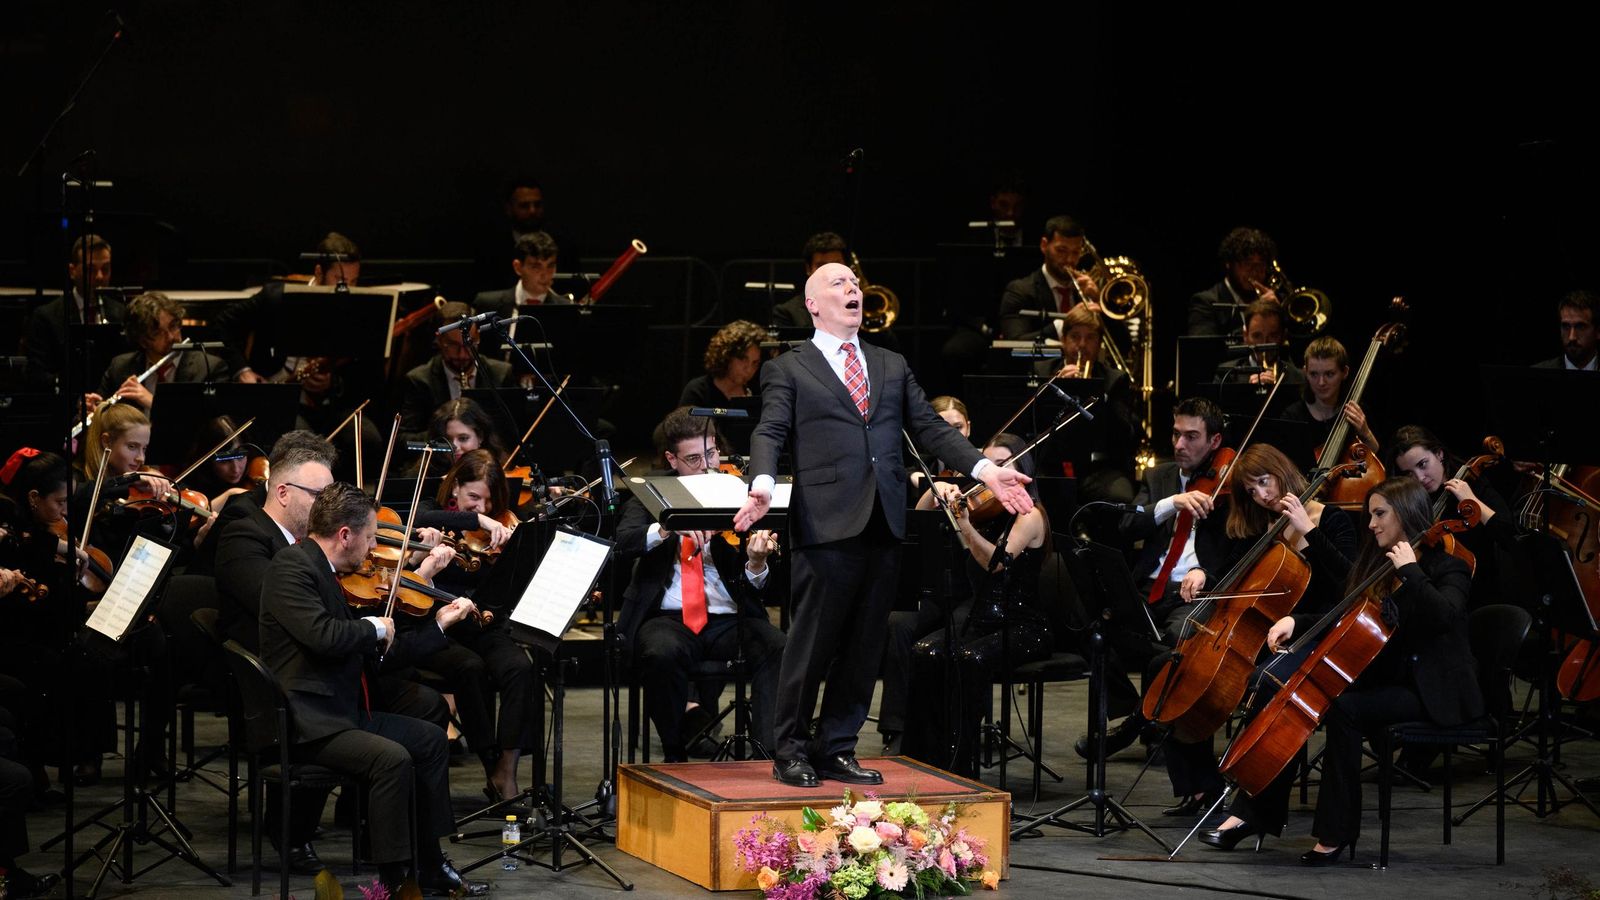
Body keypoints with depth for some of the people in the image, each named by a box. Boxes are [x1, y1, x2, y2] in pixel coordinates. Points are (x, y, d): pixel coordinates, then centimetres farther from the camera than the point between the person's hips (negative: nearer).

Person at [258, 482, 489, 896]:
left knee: (430, 739, 14)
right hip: (305, 722, -11)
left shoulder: (327, 574, 15)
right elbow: (322, 634, -29)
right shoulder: (292, 567, -14)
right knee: (393, 758, -27)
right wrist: (375, 628, -11)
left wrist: (440, 625, 22)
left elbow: (381, 651, 20)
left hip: (343, 712, 11)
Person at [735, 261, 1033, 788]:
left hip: (883, 525, 5)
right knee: (811, 643, -2)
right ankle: (790, 752, 9)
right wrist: (763, 485, -25)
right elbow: (770, 434, -5)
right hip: (827, 525, -5)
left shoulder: (892, 366, 20)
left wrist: (984, 469, 2)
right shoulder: (789, 370, 6)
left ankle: (836, 750, 16)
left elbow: (929, 428, 15)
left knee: (862, 647, 7)